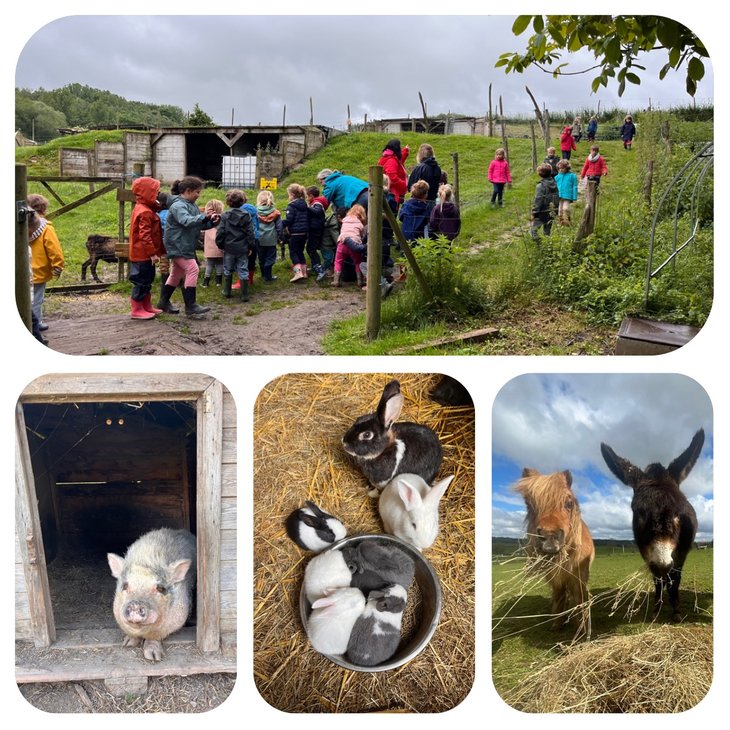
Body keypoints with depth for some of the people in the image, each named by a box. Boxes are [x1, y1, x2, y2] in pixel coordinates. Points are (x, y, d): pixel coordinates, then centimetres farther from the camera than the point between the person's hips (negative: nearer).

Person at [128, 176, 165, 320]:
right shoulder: (145, 212, -20)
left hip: (143, 253, 11)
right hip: (143, 254, -11)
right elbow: (145, 235, -25)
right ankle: (137, 310, 3)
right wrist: (152, 253, -23)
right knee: (141, 281, -3)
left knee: (147, 280, 18)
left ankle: (147, 306, 28)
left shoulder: (141, 208, 13)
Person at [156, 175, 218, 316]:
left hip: (185, 246, 10)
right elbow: (187, 221, -33)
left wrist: (211, 222, -3)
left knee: (176, 274, 17)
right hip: (177, 245, -10)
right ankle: (190, 305, -14)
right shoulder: (178, 206, -16)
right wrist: (205, 216, -37)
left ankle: (163, 303, 29)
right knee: (192, 269, -16)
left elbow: (199, 225, 16)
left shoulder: (192, 205, 13)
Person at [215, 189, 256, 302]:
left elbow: (220, 232, -7)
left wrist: (220, 245, 6)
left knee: (227, 271, 16)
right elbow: (250, 233, -3)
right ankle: (244, 295, 3)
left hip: (229, 248, 0)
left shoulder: (225, 216, -7)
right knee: (243, 272, 4)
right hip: (242, 249, 0)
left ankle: (227, 292, 25)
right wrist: (251, 247, 5)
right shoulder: (247, 215, -3)